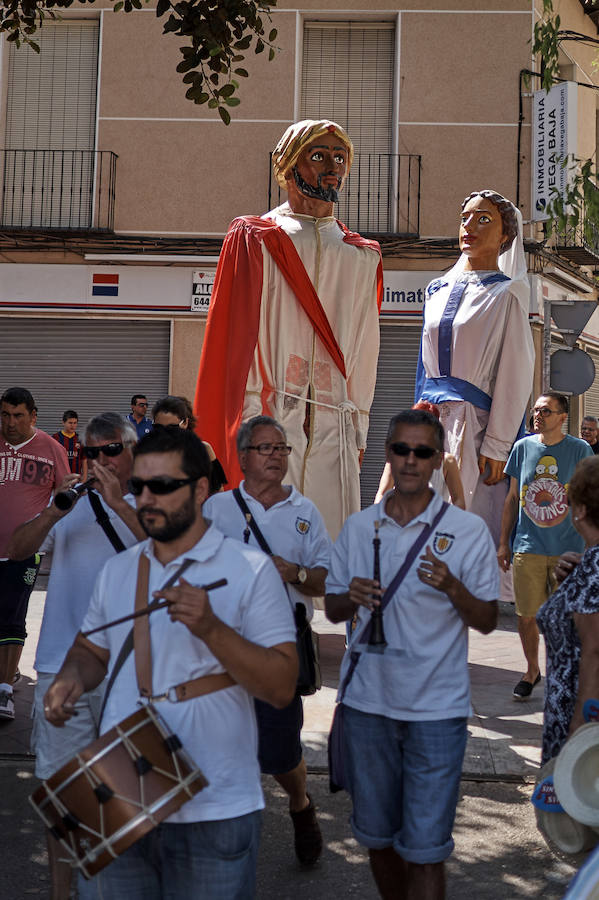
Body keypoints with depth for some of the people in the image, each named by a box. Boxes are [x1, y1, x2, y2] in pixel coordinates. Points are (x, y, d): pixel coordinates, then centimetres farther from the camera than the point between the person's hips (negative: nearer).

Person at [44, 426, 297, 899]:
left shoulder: (250, 570, -9)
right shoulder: (117, 570, 8)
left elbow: (282, 688, -13)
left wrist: (211, 629, -25)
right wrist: (71, 678, -2)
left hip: (214, 811, -4)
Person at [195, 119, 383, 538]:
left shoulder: (363, 258, 18)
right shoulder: (255, 240, 7)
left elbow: (363, 353, 17)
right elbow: (239, 337, 1)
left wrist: (359, 434, 12)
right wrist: (249, 422, -8)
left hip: (334, 428, 4)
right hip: (269, 420, -3)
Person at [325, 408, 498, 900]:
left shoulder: (469, 530, -4)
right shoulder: (358, 527, 6)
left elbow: (487, 621, -1)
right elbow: (333, 609, 11)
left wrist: (452, 588, -21)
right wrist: (353, 598, -11)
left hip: (437, 708, -3)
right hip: (367, 700, 3)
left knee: (424, 848, -3)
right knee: (376, 834, 16)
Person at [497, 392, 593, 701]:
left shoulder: (580, 450, 0)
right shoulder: (522, 447, 6)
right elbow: (512, 498, 12)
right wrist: (503, 543, 10)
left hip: (568, 548, -2)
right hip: (528, 548, 2)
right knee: (527, 616, 4)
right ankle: (531, 671, 26)